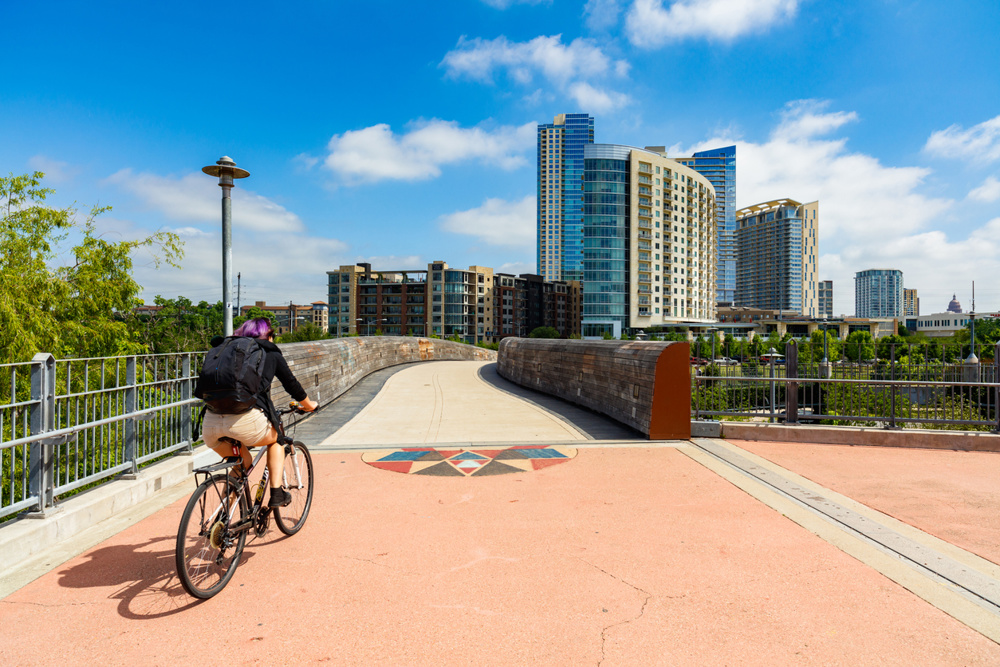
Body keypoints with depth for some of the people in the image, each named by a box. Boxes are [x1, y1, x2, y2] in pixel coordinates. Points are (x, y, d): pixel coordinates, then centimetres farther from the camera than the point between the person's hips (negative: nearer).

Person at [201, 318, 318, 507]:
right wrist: (308, 404, 42)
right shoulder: (271, 353, 15)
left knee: (243, 462, 33)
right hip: (246, 420, -4)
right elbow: (291, 384, 23)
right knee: (276, 439, 28)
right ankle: (276, 493, 18)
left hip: (211, 422, 5)